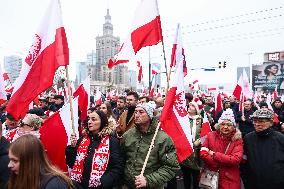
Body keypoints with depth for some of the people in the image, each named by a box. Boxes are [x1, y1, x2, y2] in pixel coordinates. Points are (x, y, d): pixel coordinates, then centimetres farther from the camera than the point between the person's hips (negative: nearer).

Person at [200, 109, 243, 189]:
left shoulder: (237, 140, -6)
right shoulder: (211, 135, -2)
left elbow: (236, 159, -18)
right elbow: (203, 153, -8)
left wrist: (214, 154, -17)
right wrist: (218, 165, -19)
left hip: (230, 180, -1)